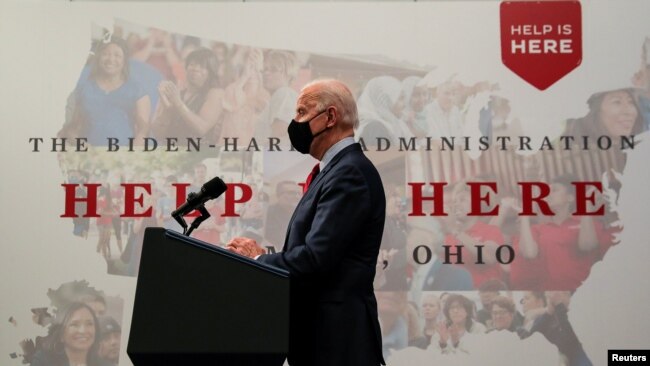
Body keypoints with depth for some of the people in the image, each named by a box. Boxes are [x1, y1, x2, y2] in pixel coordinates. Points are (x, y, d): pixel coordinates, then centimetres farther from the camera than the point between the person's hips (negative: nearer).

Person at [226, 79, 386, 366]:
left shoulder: (350, 173, -16)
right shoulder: (337, 170, 15)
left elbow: (315, 258, -24)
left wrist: (259, 259, -9)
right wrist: (265, 259, -1)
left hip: (337, 338, -9)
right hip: (319, 331, 9)